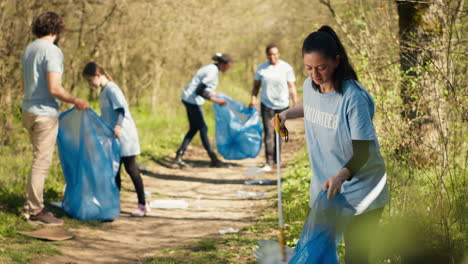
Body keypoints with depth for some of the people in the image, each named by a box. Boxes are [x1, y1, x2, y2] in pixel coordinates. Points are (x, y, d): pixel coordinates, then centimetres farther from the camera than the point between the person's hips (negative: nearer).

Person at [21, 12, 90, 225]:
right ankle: (35, 211, 3)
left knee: (39, 160, 19)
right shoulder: (53, 51, -15)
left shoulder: (29, 49, 12)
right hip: (45, 113, -9)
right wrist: (75, 101, -8)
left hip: (28, 110, 9)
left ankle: (33, 205, 24)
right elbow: (54, 88, -22)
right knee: (41, 162, -2)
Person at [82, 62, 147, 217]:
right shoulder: (103, 92, 14)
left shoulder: (111, 89, -14)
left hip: (124, 135, -9)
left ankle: (142, 205, 3)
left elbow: (122, 109, -23)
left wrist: (118, 125, -37)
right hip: (114, 138, 9)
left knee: (131, 169, -4)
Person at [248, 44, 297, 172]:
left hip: (282, 105, 0)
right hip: (266, 105, 0)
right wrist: (253, 98, -5)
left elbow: (291, 86, 1)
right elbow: (256, 85, 10)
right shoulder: (261, 68, 2)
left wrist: (295, 103, -6)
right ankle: (269, 162, -10)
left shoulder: (286, 68, 0)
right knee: (268, 132, -9)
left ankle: (277, 158, 24)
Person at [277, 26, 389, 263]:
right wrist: (288, 114, 8)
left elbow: (362, 153, -25)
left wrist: (341, 176, -42)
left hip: (359, 193, -6)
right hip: (324, 186, 6)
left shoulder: (352, 97, -24)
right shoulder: (309, 86, -4)